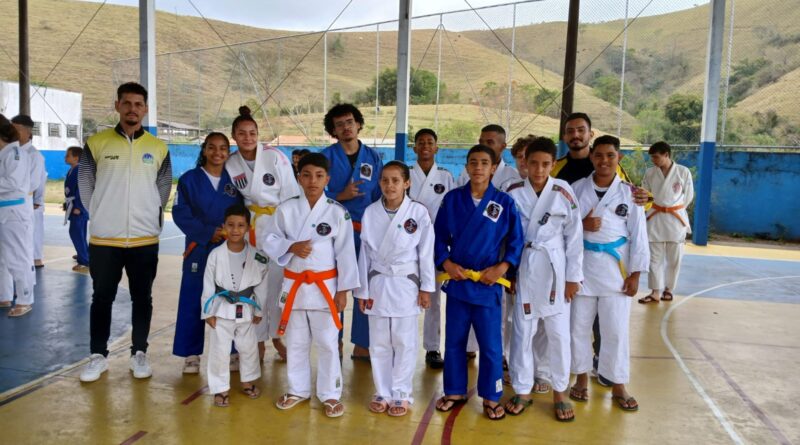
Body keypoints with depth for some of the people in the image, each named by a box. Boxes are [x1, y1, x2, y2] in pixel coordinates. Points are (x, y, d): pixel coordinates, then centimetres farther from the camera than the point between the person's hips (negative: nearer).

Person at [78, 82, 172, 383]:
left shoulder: (158, 148, 2)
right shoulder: (96, 143, -1)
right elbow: (85, 185, 6)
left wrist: (150, 219, 8)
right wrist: (103, 215, 5)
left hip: (145, 240, 1)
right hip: (104, 239, 0)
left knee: (142, 298, 10)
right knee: (102, 298, 9)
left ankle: (139, 354, 23)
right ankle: (98, 355, 22)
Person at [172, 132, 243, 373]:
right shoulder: (189, 179, -1)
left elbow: (243, 213, 6)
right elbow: (180, 213, -6)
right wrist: (208, 233, -15)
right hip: (199, 249, -1)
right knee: (193, 302, 3)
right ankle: (191, 354, 16)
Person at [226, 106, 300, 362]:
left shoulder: (275, 157, -9)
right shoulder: (231, 165, 0)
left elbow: (290, 194, -6)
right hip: (248, 229, 2)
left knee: (277, 282, 4)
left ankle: (277, 336, 24)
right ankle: (259, 339, 21)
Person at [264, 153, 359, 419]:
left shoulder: (338, 212, -7)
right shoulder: (286, 209, -1)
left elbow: (345, 253, -5)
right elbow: (270, 241, 4)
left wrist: (343, 291, -6)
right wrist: (291, 247, -16)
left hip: (325, 286, -2)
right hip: (294, 284, 3)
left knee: (327, 342, 5)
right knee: (295, 342, 15)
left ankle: (330, 394, 21)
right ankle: (298, 390, 33)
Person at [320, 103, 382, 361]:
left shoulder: (373, 158, 7)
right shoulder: (326, 157, 0)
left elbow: (380, 198, 7)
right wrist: (341, 196, -17)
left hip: (366, 231, 2)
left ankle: (361, 346, 18)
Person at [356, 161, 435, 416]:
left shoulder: (419, 212, -8)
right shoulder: (370, 213, -1)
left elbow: (426, 252, -3)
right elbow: (365, 253, 3)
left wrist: (426, 288, -3)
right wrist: (362, 290, 3)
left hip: (406, 284, -2)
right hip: (378, 283, 2)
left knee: (404, 342, 7)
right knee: (379, 343, 11)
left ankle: (401, 394, 22)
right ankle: (382, 393, 26)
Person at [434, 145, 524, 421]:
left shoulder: (504, 202, -3)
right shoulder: (452, 198, 1)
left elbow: (516, 241, 0)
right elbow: (439, 236, 5)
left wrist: (502, 267, -13)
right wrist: (446, 263, -9)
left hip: (488, 284, -2)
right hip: (457, 281, 2)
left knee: (490, 344, 6)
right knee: (454, 340, 13)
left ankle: (491, 397, 24)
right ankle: (455, 392, 30)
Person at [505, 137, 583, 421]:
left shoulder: (564, 193, -6)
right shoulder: (513, 193, -4)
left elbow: (574, 237, -2)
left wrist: (573, 276, -3)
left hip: (555, 269, 0)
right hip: (524, 268, 1)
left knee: (558, 332, 7)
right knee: (522, 331, 8)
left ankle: (559, 392, 25)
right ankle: (523, 390, 24)